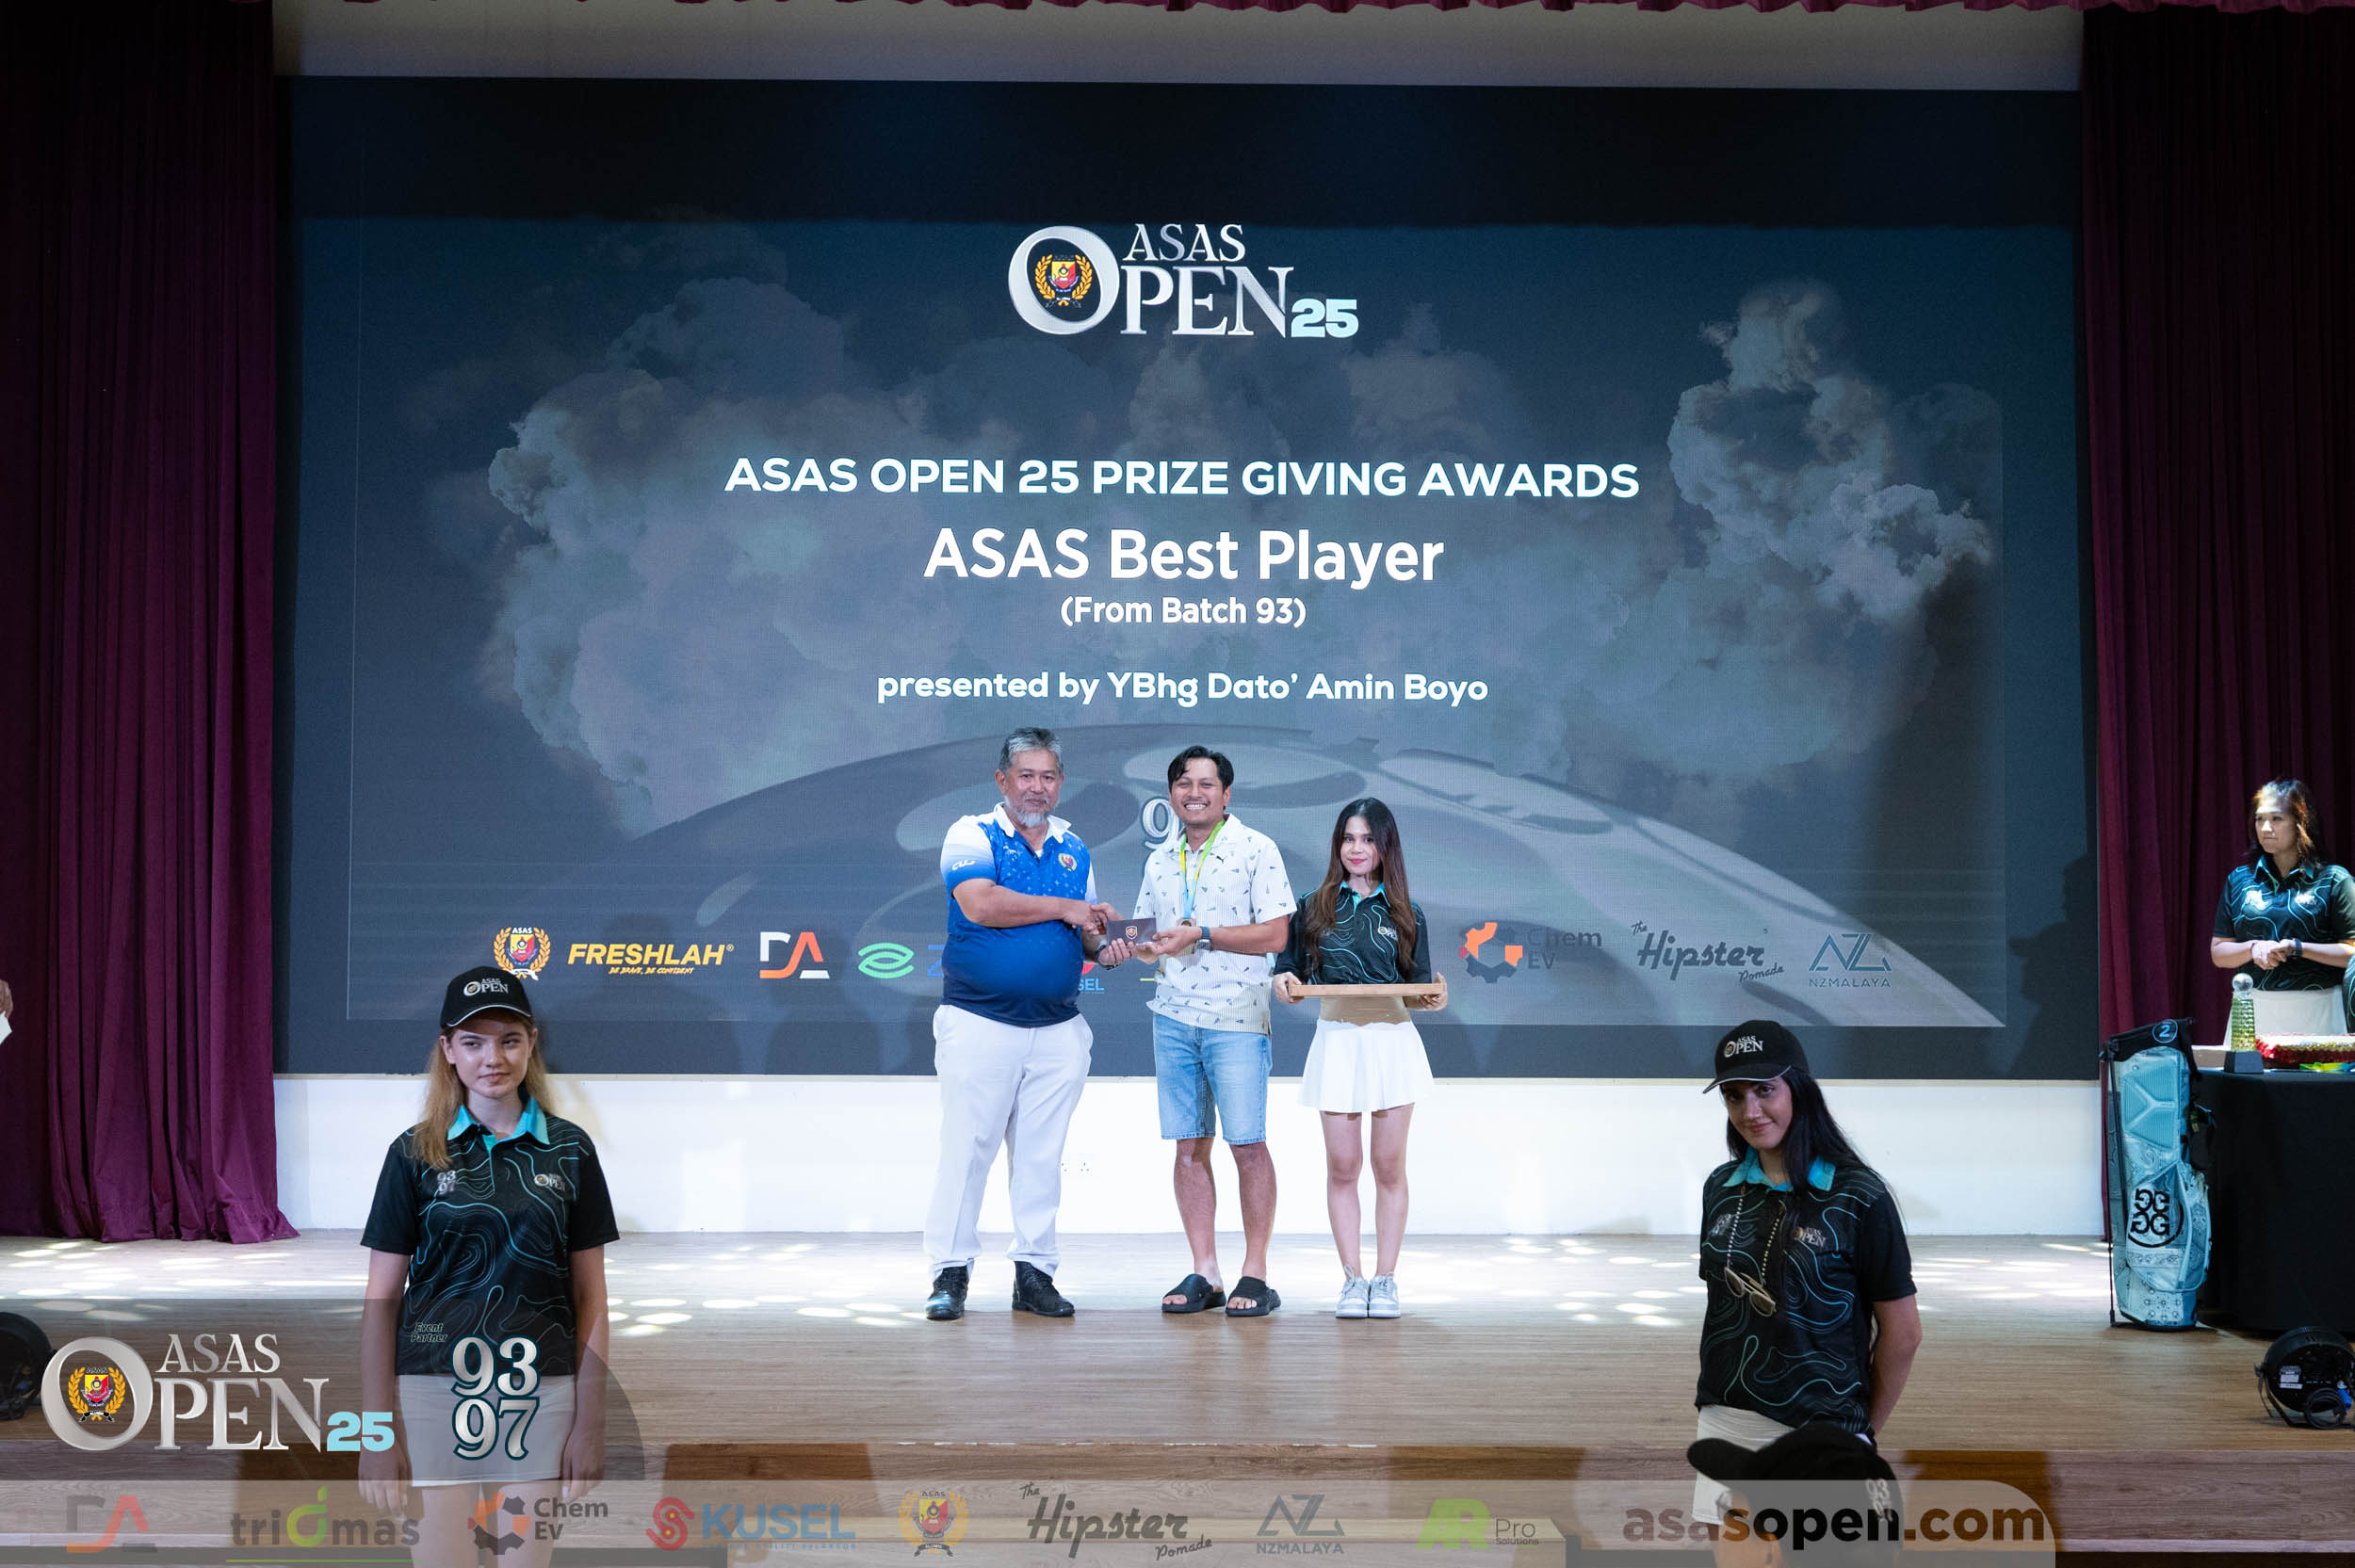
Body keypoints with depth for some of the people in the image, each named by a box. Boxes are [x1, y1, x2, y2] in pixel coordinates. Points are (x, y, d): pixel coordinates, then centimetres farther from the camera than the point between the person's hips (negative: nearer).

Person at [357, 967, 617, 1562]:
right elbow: (382, 1299, 2)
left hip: (540, 1395, 1)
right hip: (434, 1389, -1)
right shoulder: (415, 1153, 2)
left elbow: (589, 1295, 6)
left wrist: (590, 1424, 1)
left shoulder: (569, 1149, 4)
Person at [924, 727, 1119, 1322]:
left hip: (1058, 1029, 5)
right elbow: (981, 904, -19)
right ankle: (951, 1272, 5)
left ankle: (1034, 1272, 13)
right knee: (968, 1147, -3)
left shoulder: (1074, 848, 15)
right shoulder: (972, 836, -2)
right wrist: (1062, 908, -13)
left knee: (1041, 1155, 6)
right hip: (980, 1022, -4)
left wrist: (1102, 946, -3)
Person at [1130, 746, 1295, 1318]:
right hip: (1173, 1017, 5)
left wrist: (1200, 937, -16)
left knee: (1247, 1144, -4)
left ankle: (1255, 1275, 4)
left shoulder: (1256, 850, -4)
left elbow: (1275, 933, -11)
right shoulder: (1161, 862, 15)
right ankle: (1205, 1274, 11)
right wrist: (1136, 945, 1)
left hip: (1236, 1018, -5)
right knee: (1189, 1145, 5)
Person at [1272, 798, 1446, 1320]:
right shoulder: (1314, 908, 8)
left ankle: (1385, 1281, 10)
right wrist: (1285, 983, -13)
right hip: (1337, 1040, 0)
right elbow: (1292, 973, 9)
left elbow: (1419, 991, 7)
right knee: (1342, 1167, 1)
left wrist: (1435, 997, -14)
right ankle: (1352, 1280, 9)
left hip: (1393, 1041, 0)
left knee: (1389, 1166, 2)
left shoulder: (1406, 915, 8)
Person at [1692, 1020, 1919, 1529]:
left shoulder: (1858, 1195, -9)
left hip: (1817, 1432, -5)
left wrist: (1864, 1429, 3)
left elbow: (1902, 1331, -5)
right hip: (1724, 1424, 5)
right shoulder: (1721, 1187, 8)